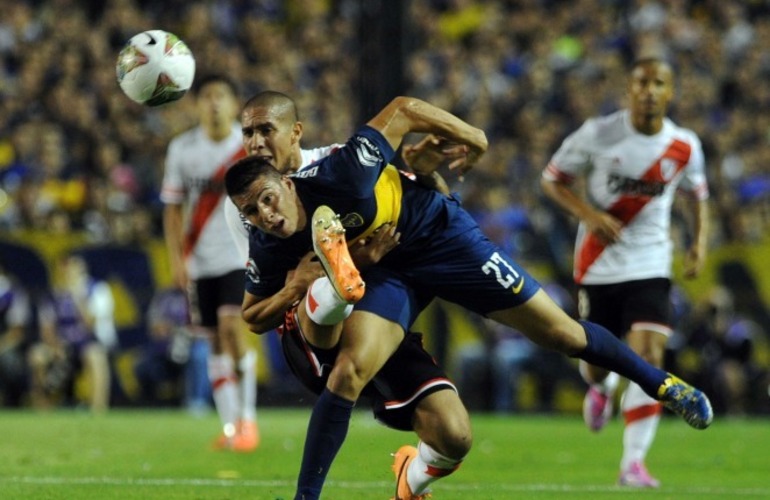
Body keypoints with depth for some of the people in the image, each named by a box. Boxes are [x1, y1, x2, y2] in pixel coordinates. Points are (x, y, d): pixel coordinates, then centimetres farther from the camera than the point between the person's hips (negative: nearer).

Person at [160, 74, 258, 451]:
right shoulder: (182, 149, 2)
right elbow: (173, 208, 7)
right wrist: (176, 258, 0)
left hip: (242, 254, -3)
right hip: (201, 260, 3)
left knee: (232, 325, -19)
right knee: (216, 342, 6)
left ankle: (247, 417, -11)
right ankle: (230, 425, 13)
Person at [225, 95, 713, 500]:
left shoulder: (338, 177, -35)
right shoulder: (269, 250, -19)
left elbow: (403, 110, -23)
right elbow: (254, 317, -3)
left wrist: (470, 137, -13)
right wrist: (292, 292, -24)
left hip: (440, 233, -3)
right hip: (385, 272, 3)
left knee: (558, 331, 3)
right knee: (348, 372, -21)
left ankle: (659, 382, 26)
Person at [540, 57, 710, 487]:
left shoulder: (685, 147, -3)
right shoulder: (598, 135, -10)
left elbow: (697, 194, 15)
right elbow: (553, 180, -1)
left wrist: (700, 242, -1)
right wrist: (590, 215, -17)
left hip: (651, 269, 0)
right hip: (598, 266, 0)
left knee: (649, 359, -15)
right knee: (596, 360, 10)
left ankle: (634, 462, -9)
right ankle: (602, 387, 50)